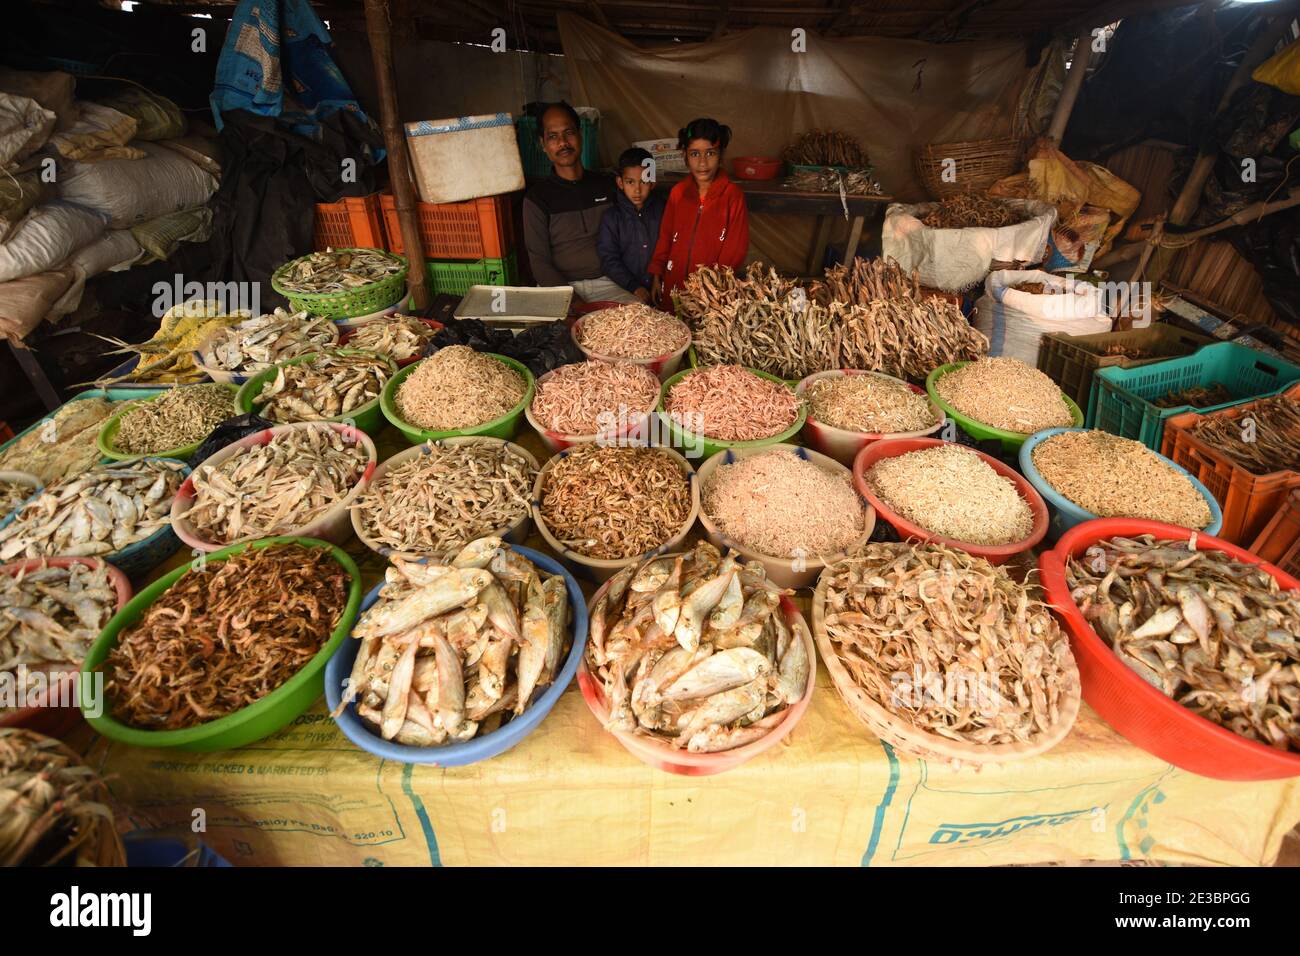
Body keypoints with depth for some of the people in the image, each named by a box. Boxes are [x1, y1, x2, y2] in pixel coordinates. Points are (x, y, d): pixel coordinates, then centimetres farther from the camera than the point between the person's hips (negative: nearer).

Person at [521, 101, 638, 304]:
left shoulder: (607, 186, 13)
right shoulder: (537, 197, 4)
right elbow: (540, 263, -3)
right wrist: (572, 302, -18)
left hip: (605, 282, 3)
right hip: (559, 285, -3)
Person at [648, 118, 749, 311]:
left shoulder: (733, 195, -7)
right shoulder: (678, 192, 5)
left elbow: (736, 250, -8)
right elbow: (665, 236, 11)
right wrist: (657, 276, 9)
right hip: (673, 284, 4)